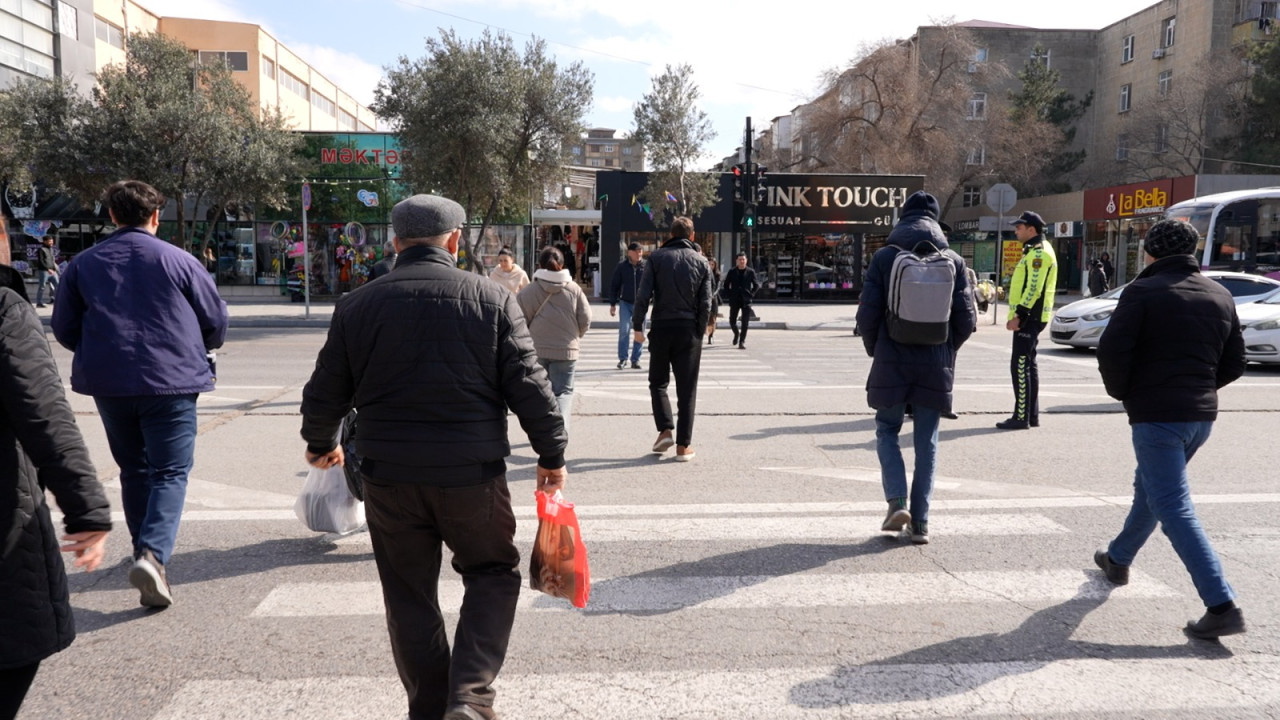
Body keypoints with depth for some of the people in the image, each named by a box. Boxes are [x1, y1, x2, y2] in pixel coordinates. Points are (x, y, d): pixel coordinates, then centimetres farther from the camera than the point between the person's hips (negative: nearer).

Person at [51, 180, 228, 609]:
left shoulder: (83, 264, 6)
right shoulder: (178, 261, -3)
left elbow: (65, 329, 9)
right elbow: (216, 322, 1)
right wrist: (194, 351, 22)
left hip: (108, 385, 4)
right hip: (170, 383, -3)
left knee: (134, 471, 17)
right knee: (170, 473, -1)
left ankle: (147, 557, 25)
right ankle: (153, 553, -21)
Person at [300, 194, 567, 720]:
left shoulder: (357, 306, 2)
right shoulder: (492, 299, -4)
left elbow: (325, 393, 9)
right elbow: (529, 387, -6)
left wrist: (320, 443, 28)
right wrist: (552, 455, 6)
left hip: (388, 476, 2)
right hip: (472, 473, -2)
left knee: (409, 594, 16)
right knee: (493, 574, 17)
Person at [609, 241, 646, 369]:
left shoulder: (646, 266, 0)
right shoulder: (622, 266, 1)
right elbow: (614, 285, 6)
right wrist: (613, 304, 3)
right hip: (625, 303, 0)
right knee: (624, 330, -7)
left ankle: (635, 359, 13)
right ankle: (622, 358, 2)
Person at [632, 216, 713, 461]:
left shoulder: (657, 257, 0)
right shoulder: (701, 261, 4)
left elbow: (643, 295, -7)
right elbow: (705, 303, 0)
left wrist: (637, 326, 0)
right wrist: (700, 332, 8)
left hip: (661, 327, -1)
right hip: (688, 330, 1)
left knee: (658, 382, 15)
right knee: (687, 388, 5)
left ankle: (665, 429, -1)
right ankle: (683, 445, 5)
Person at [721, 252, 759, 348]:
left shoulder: (751, 272, 3)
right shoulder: (732, 271, 3)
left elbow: (756, 285, 10)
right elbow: (725, 285, 9)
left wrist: (751, 294, -2)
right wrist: (728, 295, 0)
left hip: (746, 301, -1)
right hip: (734, 301, 1)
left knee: (745, 322, -6)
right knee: (732, 322, 7)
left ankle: (742, 341, 1)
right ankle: (736, 333, 36)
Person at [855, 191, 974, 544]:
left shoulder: (884, 257, -4)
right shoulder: (954, 261, 2)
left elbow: (867, 314, -7)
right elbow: (966, 319, 1)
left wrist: (876, 350, 10)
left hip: (892, 365, -2)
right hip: (935, 368, 2)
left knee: (887, 431, 16)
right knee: (926, 442, 10)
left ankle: (897, 501, -1)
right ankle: (920, 522, 11)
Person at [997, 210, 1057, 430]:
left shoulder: (1038, 252, -14)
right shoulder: (1034, 251, 19)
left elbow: (1034, 288, -23)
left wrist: (1019, 315, -23)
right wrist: (1017, 314, 20)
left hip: (1029, 318, -11)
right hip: (1031, 317, 11)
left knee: (1020, 365, -10)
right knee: (1028, 365, 14)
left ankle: (1021, 417, -8)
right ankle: (1032, 415, 20)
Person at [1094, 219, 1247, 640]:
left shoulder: (1144, 291, -10)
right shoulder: (1220, 296, 11)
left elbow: (1112, 351, -17)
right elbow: (1234, 363, 13)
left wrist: (1122, 392, 0)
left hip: (1156, 414, -8)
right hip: (1201, 415, 8)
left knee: (1175, 509, -6)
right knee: (1150, 489, 24)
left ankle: (1222, 606, -11)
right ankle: (1118, 559, 42)